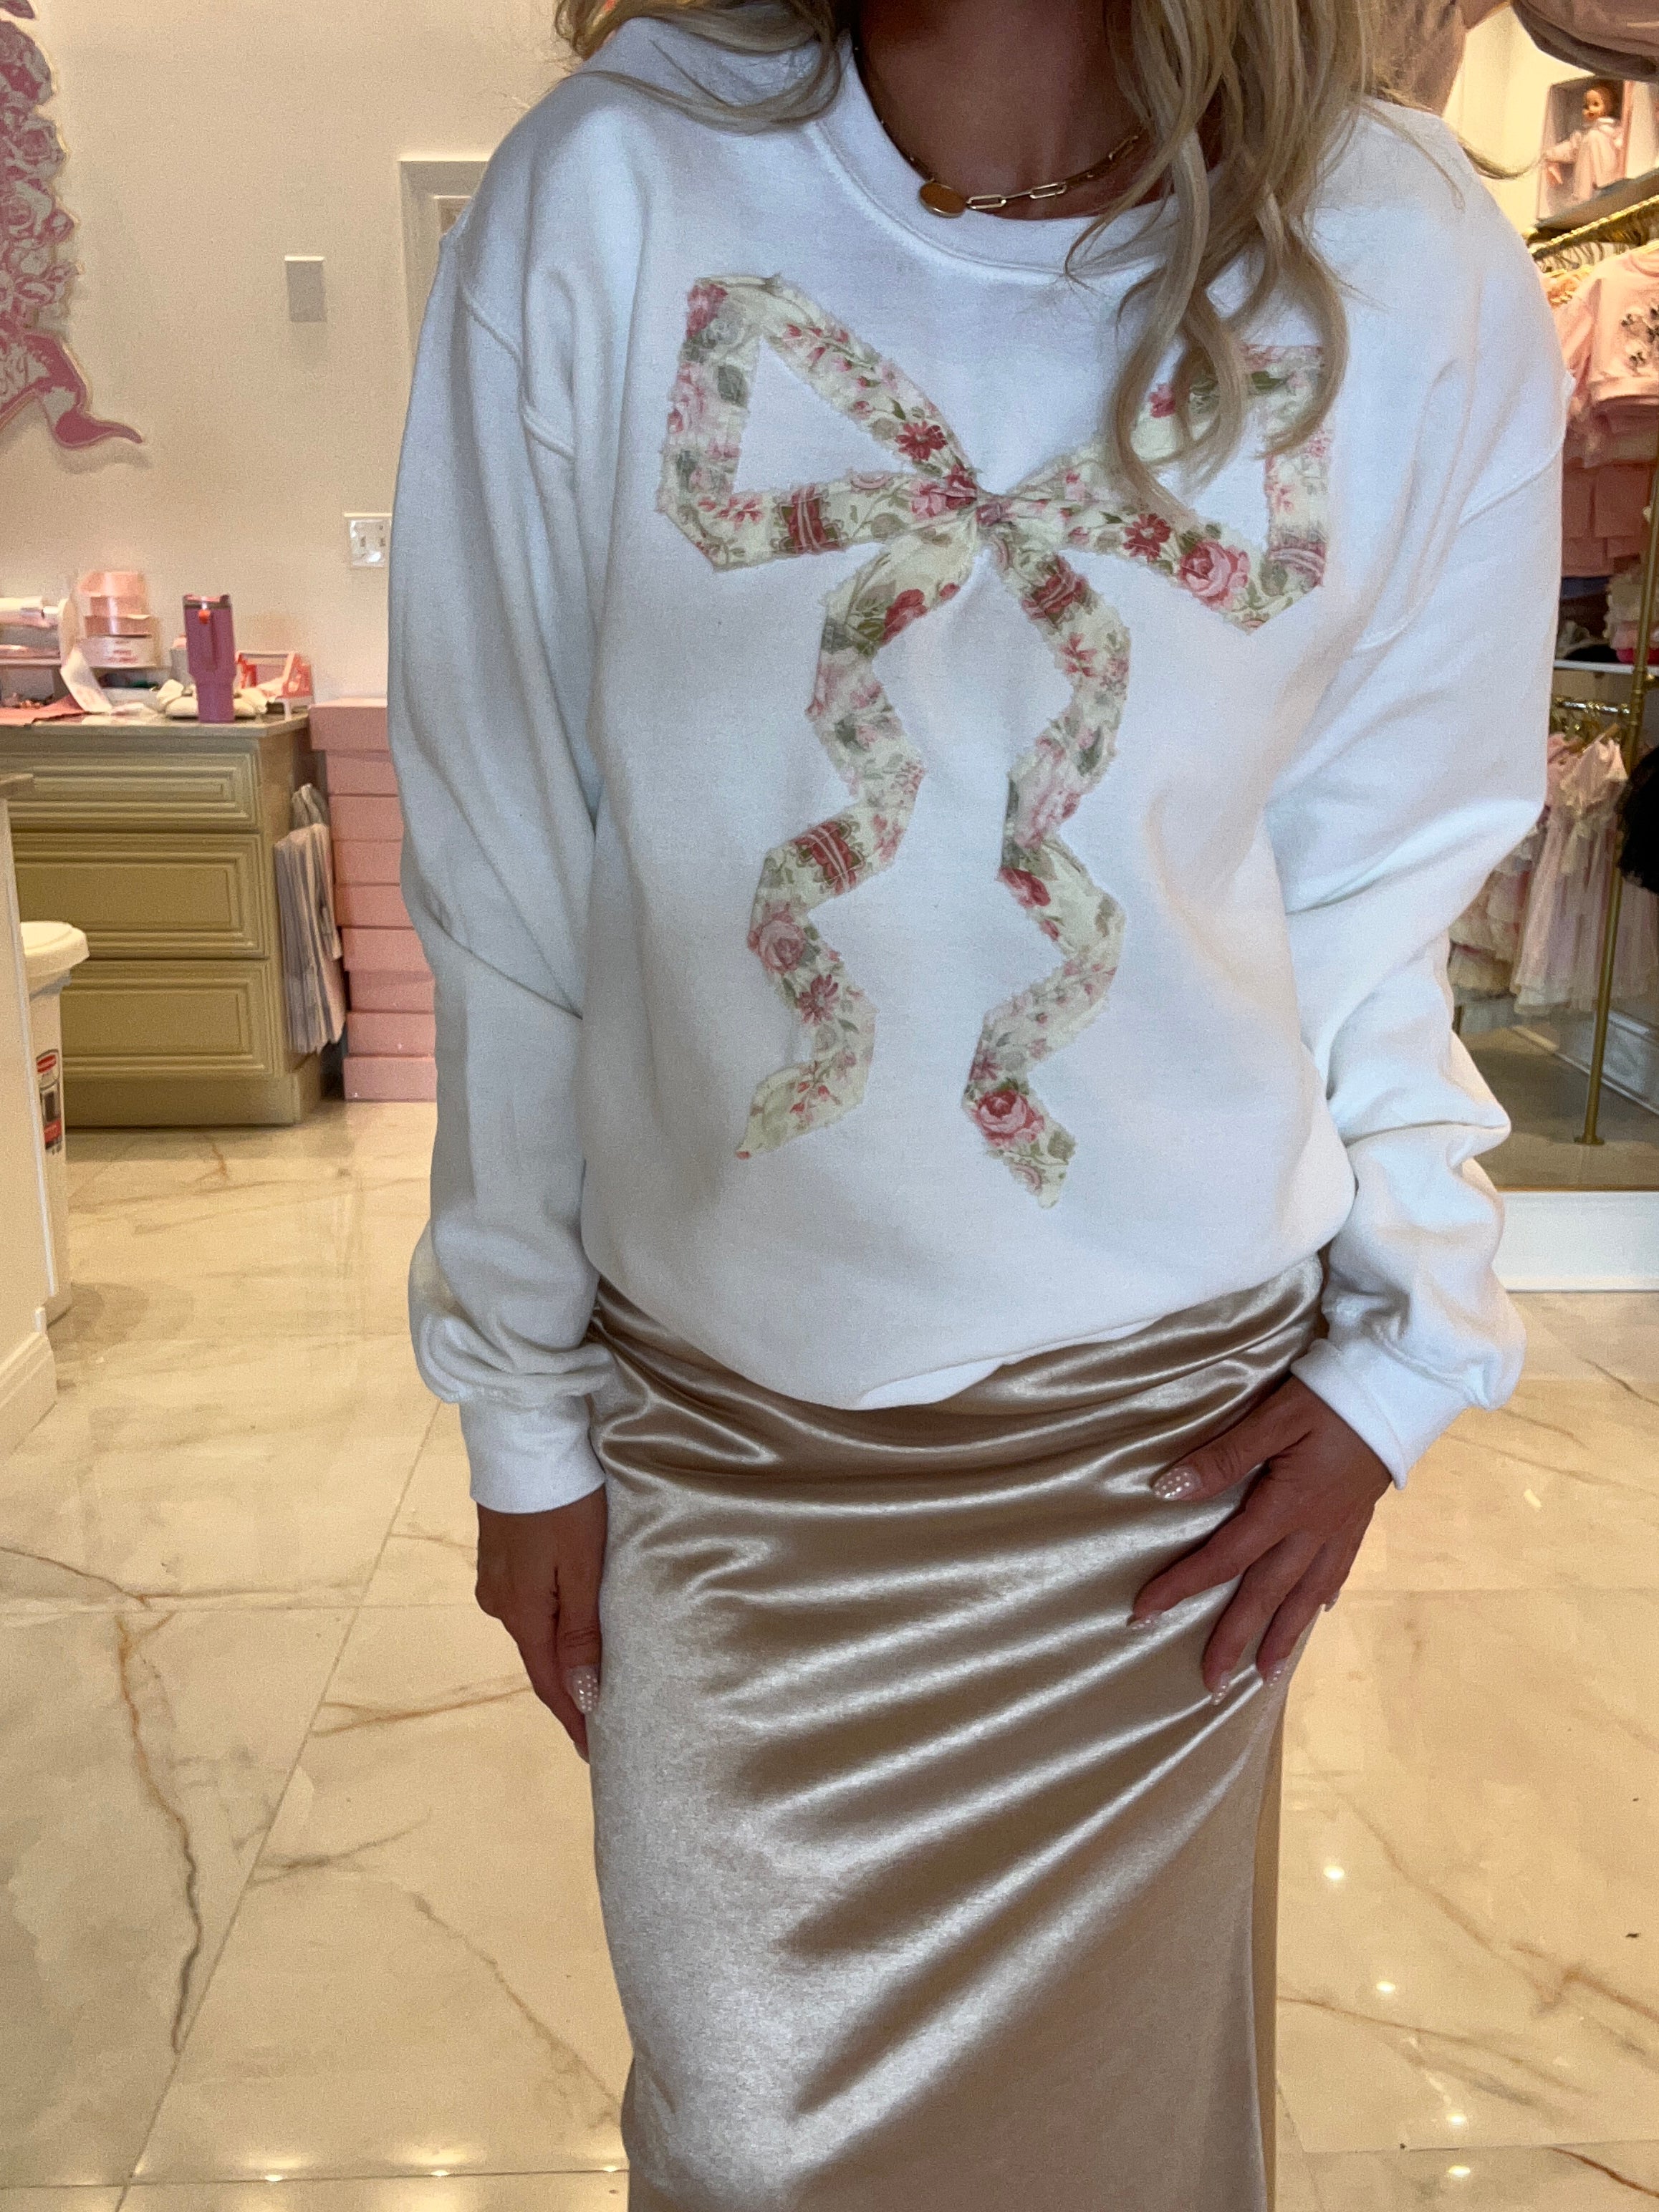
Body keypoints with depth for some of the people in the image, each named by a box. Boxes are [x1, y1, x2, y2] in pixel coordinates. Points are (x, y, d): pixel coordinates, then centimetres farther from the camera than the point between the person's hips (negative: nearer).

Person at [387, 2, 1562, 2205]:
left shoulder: (1410, 267, -8)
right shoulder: (604, 198, -11)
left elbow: (1381, 888, 4)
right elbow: (508, 893, -6)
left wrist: (1396, 1350, -1)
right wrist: (523, 1408, 1)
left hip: (1169, 1433, 1)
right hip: (717, 1430, 0)